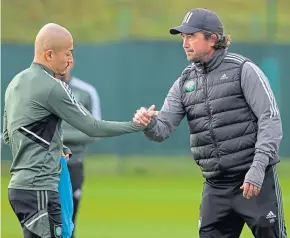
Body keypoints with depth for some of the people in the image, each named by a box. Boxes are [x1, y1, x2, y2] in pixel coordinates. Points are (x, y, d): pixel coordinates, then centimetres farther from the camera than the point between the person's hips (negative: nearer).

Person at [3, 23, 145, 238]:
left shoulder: (16, 83, 15)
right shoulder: (52, 87, -13)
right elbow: (93, 127, -11)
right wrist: (136, 126, -2)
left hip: (19, 186, 10)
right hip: (39, 190, -10)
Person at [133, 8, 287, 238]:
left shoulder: (243, 70, -6)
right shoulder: (185, 82, 11)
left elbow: (270, 119, -11)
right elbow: (163, 129, 5)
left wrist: (258, 167, -20)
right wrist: (149, 123, -19)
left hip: (256, 180, -5)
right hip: (216, 186, 5)